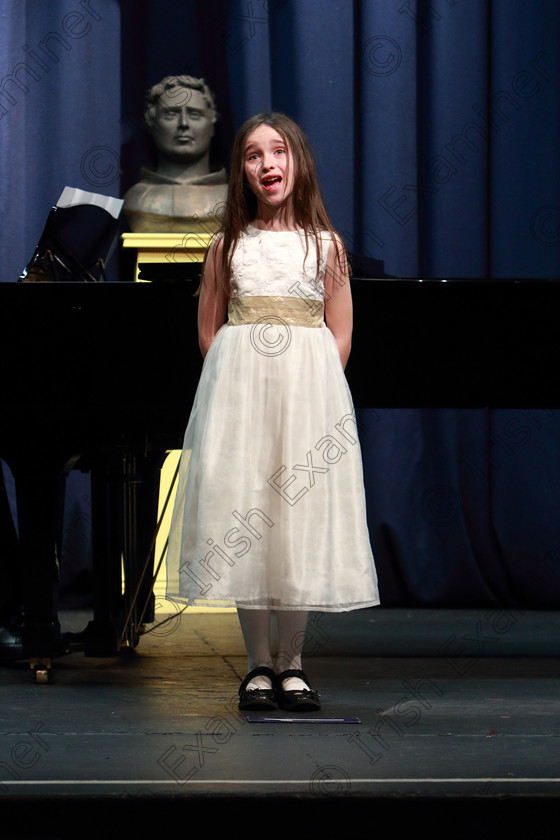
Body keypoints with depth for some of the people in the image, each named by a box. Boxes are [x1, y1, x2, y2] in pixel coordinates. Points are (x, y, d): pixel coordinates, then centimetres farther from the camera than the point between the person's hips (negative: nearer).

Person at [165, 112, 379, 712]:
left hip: (309, 391, -1)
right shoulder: (228, 245, 8)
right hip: (238, 387, 1)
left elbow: (340, 335, 6)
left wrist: (309, 387, -4)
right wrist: (240, 386, 0)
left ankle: (291, 664, 7)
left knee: (301, 521, -2)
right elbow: (208, 329, 10)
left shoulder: (325, 245, 6)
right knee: (240, 520, -2)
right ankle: (259, 665, 5)